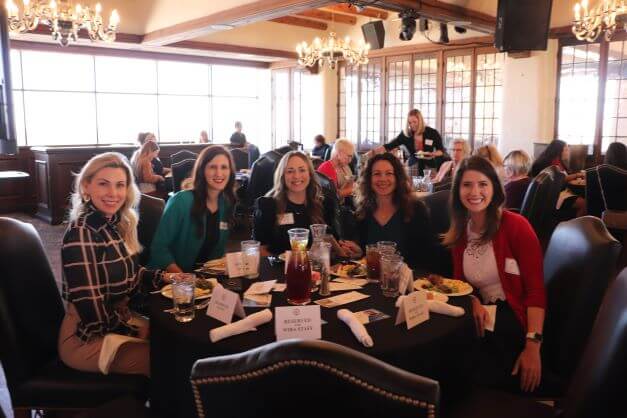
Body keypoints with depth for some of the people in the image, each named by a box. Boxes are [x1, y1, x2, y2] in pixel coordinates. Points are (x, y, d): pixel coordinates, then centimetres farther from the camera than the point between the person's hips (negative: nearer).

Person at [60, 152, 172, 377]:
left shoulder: (117, 224, 1)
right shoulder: (80, 235, -24)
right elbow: (95, 315, -25)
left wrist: (165, 277, -4)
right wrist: (140, 330, -12)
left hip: (117, 321, 8)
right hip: (88, 339, -8)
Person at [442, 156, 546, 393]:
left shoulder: (516, 225, -8)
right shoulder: (460, 232, 9)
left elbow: (536, 289, -12)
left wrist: (533, 346, -22)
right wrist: (473, 302, -12)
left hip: (517, 319, -5)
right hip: (484, 319, 5)